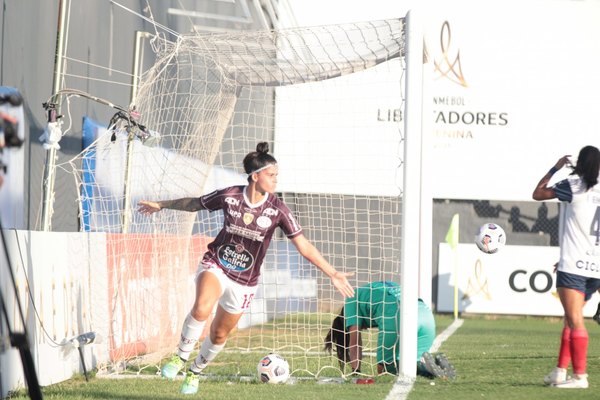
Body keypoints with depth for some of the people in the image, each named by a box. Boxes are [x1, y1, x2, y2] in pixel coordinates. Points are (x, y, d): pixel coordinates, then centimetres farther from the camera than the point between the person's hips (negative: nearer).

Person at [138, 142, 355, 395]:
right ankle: (180, 358, -11)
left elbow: (304, 246, -11)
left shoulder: (277, 209, -13)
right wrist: (161, 205, 16)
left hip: (244, 281, 1)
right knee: (201, 309, -32)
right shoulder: (229, 196, -12)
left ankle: (195, 371, 40)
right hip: (215, 266, -1)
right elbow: (194, 203, 7)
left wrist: (332, 274, -17)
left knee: (219, 335, 11)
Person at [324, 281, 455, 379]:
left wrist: (356, 371, 15)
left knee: (384, 368, 6)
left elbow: (355, 337, 15)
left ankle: (422, 364, -19)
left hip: (399, 316, -7)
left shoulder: (352, 300, 25)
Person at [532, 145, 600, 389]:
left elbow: (538, 194, 7)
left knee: (575, 321, -9)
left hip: (573, 266, -7)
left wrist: (555, 168, 17)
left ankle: (580, 376, -14)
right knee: (571, 320, 16)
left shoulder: (573, 186, -5)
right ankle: (560, 371, 16)